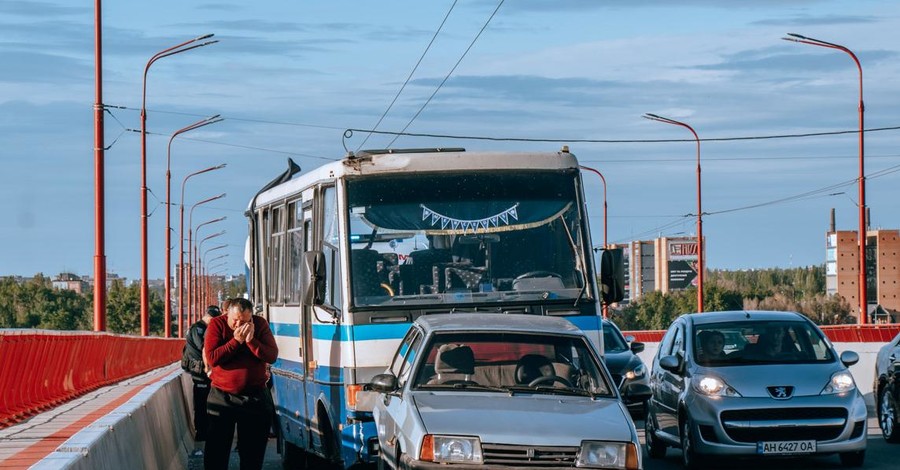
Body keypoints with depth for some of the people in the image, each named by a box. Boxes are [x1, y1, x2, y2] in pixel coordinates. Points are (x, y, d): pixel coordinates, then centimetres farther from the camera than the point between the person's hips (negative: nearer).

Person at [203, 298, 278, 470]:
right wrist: (236, 341, -20)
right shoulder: (217, 325, -7)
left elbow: (272, 356, -10)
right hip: (222, 396, -1)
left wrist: (251, 341, -22)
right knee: (216, 451, 1)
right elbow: (212, 358, -16)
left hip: (255, 396, 1)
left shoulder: (260, 324, -2)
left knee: (253, 451, 8)